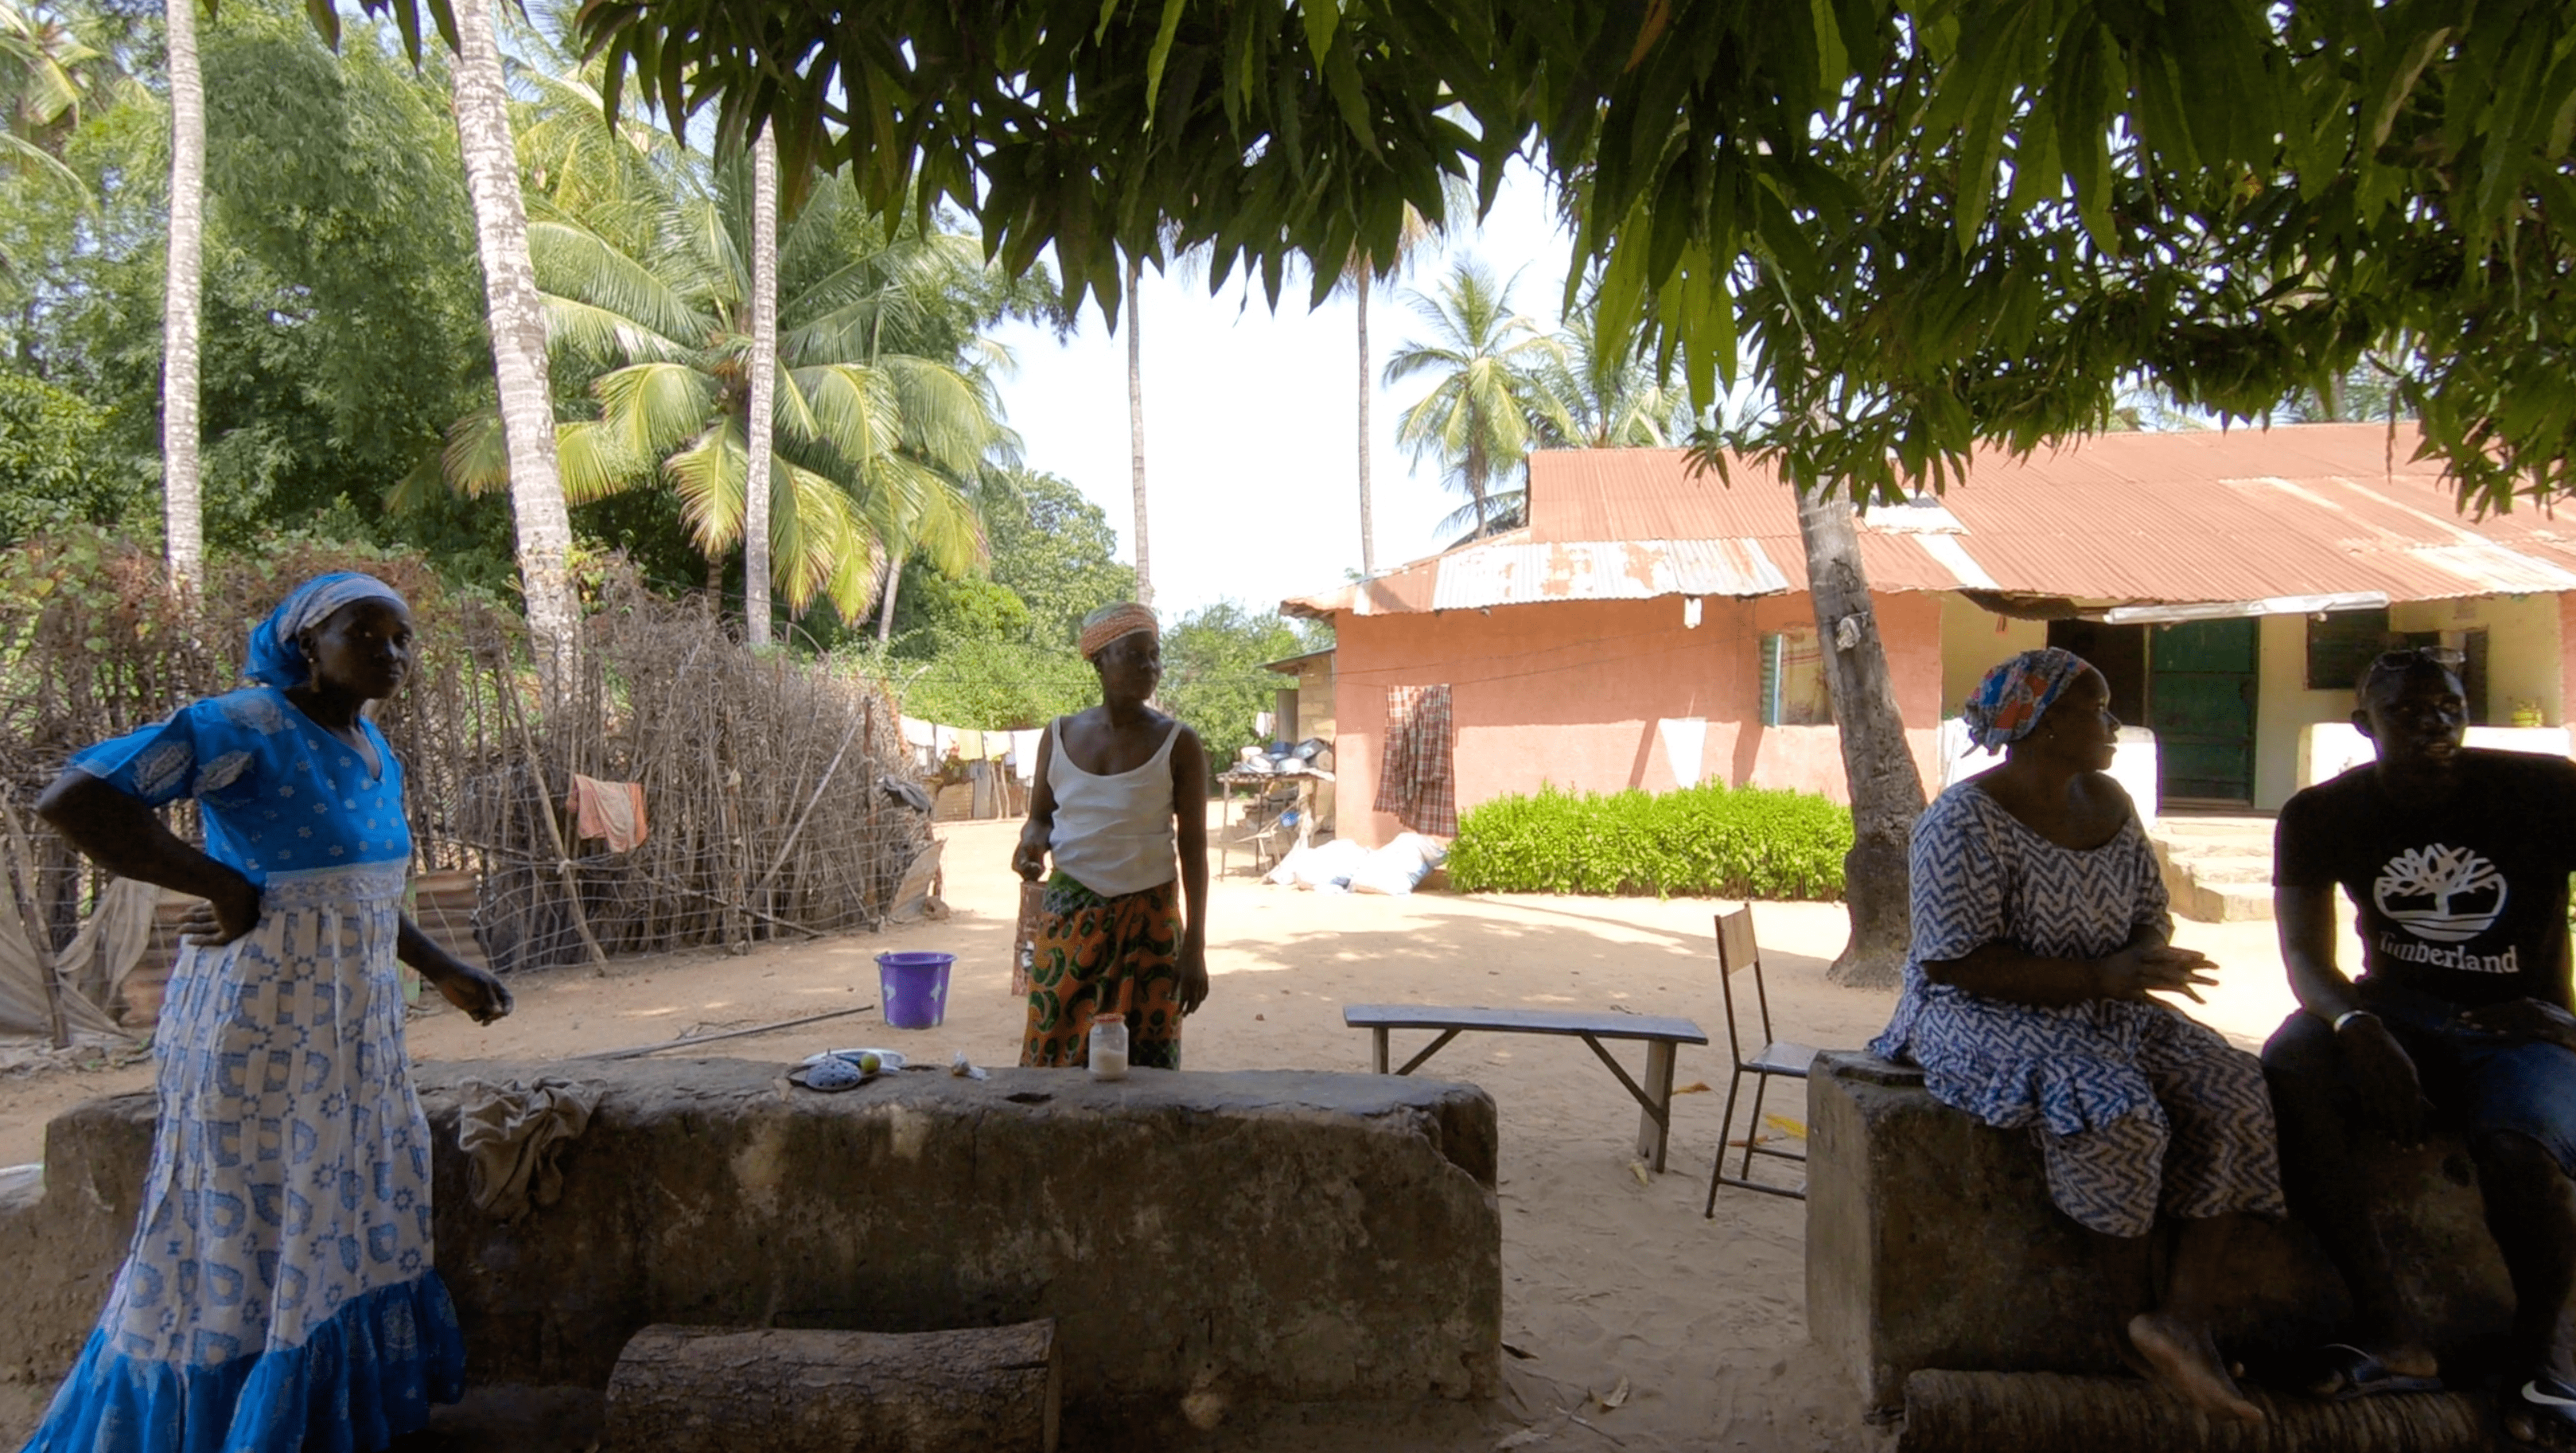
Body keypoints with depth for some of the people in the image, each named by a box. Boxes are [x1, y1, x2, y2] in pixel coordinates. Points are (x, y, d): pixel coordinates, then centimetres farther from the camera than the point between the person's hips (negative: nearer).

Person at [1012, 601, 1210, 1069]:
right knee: (1054, 1052, 0)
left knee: (1145, 1063, -1)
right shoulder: (1060, 734, 4)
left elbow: (1193, 849, -2)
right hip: (1069, 917, 2)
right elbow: (1040, 816, 14)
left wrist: (1195, 948, -5)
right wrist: (1032, 841, -11)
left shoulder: (1178, 744, -3)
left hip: (1147, 920, -2)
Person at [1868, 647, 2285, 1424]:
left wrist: (2149, 958, -9)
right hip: (1990, 1015, -8)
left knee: (2238, 1097, -13)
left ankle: (2184, 1314, -15)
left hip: (2107, 1010, 8)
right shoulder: (1965, 822, -16)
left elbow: (2151, 914, 16)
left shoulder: (2108, 803, 9)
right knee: (2115, 1111, -31)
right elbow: (1953, 963, -21)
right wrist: (2100, 976, -24)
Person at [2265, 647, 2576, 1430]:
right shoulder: (2321, 816, -1)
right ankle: (2390, 1330, -25)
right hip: (2396, 1009, 2)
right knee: (2287, 1069, -30)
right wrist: (2356, 1026, -28)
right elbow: (2305, 955, -7)